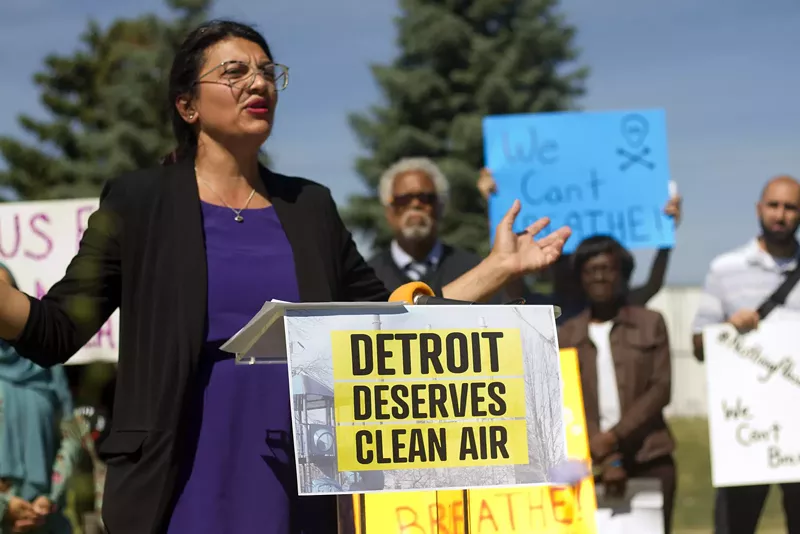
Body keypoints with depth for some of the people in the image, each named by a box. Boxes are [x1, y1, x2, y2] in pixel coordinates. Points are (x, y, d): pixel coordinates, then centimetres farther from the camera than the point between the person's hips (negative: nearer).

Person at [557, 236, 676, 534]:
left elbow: (661, 389, 1)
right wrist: (605, 458, -10)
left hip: (649, 460, 0)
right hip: (591, 463, 0)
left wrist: (614, 435, -12)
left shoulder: (650, 324, 9)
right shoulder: (566, 336, 8)